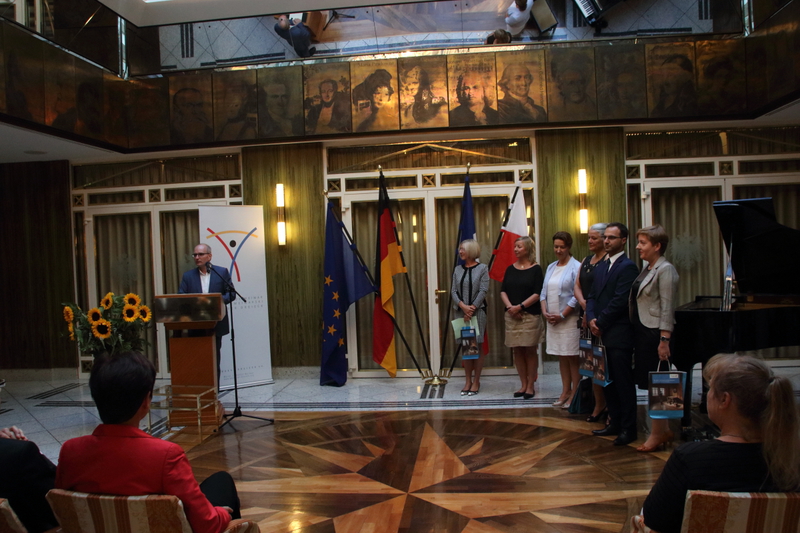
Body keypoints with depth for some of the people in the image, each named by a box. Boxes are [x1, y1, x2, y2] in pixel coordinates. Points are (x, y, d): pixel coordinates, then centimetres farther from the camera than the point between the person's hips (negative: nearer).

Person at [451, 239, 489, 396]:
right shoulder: (458, 269, 9)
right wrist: (463, 306, -12)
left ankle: (476, 382, 10)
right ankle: (468, 381, 16)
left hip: (477, 312, -4)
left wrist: (472, 309, -14)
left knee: (477, 346, 1)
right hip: (461, 312, 4)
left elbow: (483, 290, -8)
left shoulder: (482, 268, -2)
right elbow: (453, 291, 3)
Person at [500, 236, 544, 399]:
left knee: (530, 350, 2)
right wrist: (510, 307, -11)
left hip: (530, 315, -4)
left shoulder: (536, 269, -2)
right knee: (517, 350, 7)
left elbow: (537, 293, -10)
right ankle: (523, 385, 17)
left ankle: (530, 386, 11)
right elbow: (503, 291, 6)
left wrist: (520, 306, -16)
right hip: (512, 316, 4)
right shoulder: (510, 269, 10)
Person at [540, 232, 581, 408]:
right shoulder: (551, 267, 12)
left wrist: (562, 315, -12)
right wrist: (544, 311, -1)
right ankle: (565, 391, 18)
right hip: (552, 319, 6)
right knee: (561, 357, 11)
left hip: (569, 319, -6)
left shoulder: (576, 267, -8)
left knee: (572, 357, -1)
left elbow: (577, 296, -12)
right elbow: (544, 291, 13)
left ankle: (574, 394, 6)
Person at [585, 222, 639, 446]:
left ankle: (628, 428, 10)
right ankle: (615, 422, 25)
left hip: (619, 335, -8)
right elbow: (592, 296, 13)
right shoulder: (602, 266, 16)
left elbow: (619, 301, -17)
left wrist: (600, 322, -11)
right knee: (608, 381, 14)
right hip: (602, 333, 8)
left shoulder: (627, 267, -10)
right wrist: (592, 319, -4)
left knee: (623, 382, 0)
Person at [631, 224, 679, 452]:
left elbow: (667, 308, -17)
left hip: (656, 333, -9)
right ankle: (664, 430, 23)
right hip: (642, 332, 9)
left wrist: (664, 340, -20)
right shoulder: (647, 269, 13)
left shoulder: (665, 269, -13)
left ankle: (658, 434, 11)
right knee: (650, 382, 12)